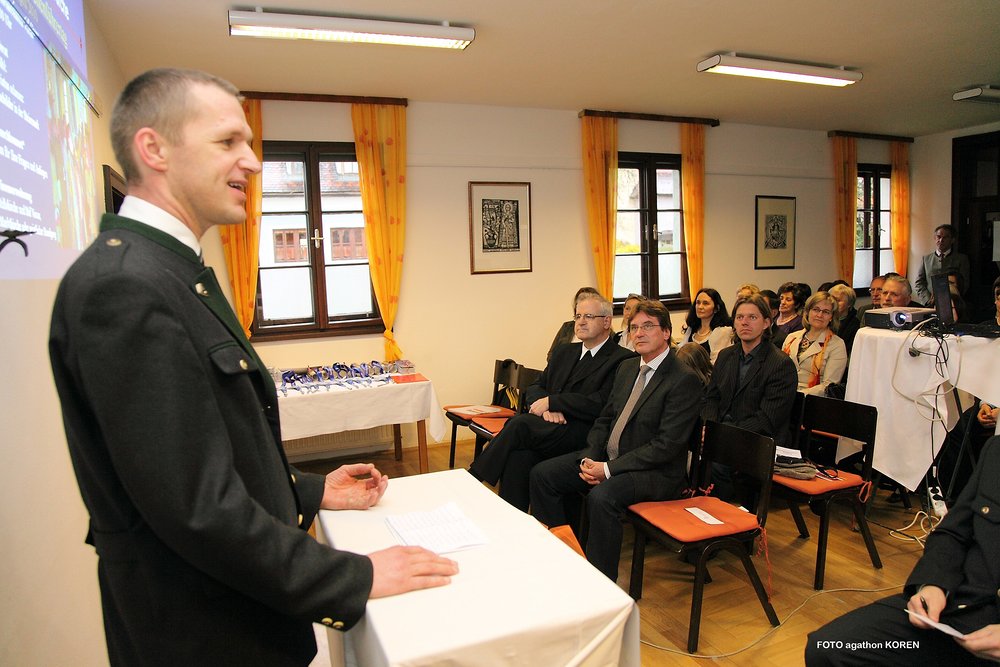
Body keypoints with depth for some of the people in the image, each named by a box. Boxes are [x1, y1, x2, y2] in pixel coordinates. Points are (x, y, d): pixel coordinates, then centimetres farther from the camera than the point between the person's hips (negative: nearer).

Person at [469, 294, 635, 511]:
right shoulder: (564, 352, 22)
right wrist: (546, 407, -6)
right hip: (552, 428, 6)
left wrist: (551, 401, -9)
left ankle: (473, 479, -10)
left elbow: (600, 404, -12)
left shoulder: (622, 359, -1)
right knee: (520, 454, -28)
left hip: (583, 436, -5)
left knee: (520, 423, -26)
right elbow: (534, 388, 18)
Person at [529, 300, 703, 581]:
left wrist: (609, 469, -20)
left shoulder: (685, 380, -14)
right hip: (606, 457, 8)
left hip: (655, 472, -8)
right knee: (542, 474, -3)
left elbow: (667, 445, -19)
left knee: (601, 497, -35)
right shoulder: (626, 368, 12)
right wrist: (590, 458, -5)